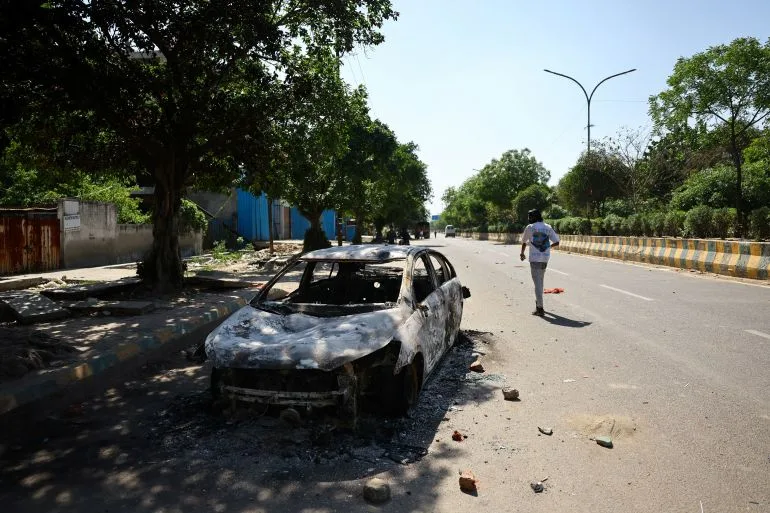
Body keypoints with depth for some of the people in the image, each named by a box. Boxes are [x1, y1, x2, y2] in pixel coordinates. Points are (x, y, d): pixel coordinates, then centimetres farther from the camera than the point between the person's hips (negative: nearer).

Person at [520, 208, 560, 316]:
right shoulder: (548, 227, 7)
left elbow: (524, 242, 9)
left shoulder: (530, 227, -3)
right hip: (545, 258, 5)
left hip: (534, 258, -5)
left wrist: (522, 253, 27)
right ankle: (538, 301, 35)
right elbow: (557, 242, 6)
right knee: (540, 280, 21)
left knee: (538, 282, -6)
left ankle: (540, 308, -10)